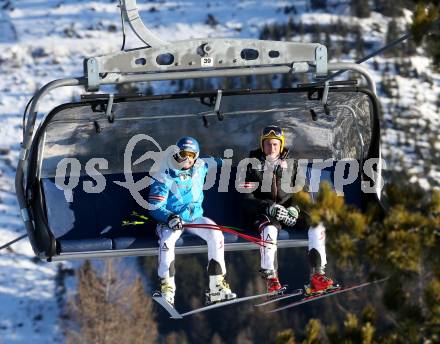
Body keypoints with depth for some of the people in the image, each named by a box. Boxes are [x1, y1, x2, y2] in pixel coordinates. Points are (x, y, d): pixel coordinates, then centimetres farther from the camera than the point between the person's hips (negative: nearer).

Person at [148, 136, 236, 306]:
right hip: (171, 219, -3)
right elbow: (155, 207, -15)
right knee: (167, 240, -35)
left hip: (195, 217, 3)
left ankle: (217, 287, -22)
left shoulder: (201, 168, 2)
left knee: (216, 235, -24)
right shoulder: (165, 176, -12)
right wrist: (170, 218, -31)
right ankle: (167, 289, -28)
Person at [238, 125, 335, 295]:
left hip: (288, 209, 4)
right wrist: (270, 208, -21)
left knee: (317, 223, -21)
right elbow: (247, 199, -6)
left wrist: (294, 208, -9)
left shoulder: (290, 163, 11)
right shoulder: (253, 165, 1)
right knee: (269, 229, -38)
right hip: (264, 212, -3)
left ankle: (317, 275, -24)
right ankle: (270, 278, -33)